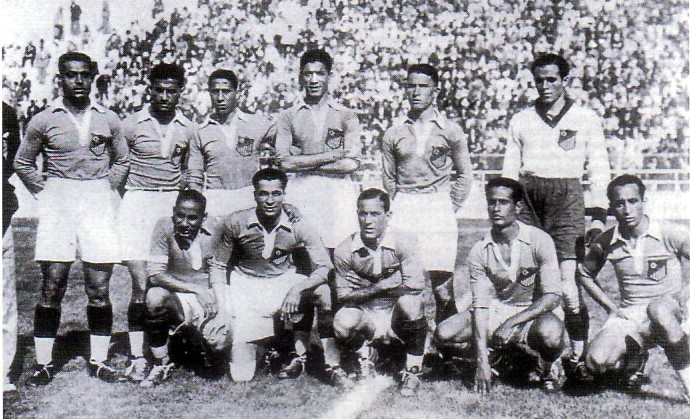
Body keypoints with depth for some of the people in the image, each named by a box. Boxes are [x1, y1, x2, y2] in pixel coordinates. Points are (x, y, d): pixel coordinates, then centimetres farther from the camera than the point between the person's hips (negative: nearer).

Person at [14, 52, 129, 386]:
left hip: (98, 206, 1)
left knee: (99, 290, 2)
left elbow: (122, 161, 20)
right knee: (52, 288, -1)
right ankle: (44, 363, 9)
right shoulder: (44, 121, 4)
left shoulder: (108, 120, 7)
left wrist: (107, 191, 10)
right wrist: (44, 194, 6)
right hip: (57, 207, -1)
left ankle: (98, 361, 12)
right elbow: (22, 163, 15)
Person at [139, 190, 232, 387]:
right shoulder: (164, 227, -11)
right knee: (155, 297, -33)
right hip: (179, 295, -1)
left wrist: (220, 305, -13)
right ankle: (161, 365, -12)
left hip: (211, 294, 1)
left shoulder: (214, 230, -7)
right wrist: (196, 289, -23)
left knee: (220, 343, -21)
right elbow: (155, 274, -17)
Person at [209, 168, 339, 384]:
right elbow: (218, 266, 0)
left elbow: (324, 266, -16)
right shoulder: (235, 223, -12)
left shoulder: (297, 225, -12)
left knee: (323, 291, -31)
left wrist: (298, 289, -33)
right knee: (240, 376, -8)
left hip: (283, 282, 1)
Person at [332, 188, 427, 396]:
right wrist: (381, 287, -20)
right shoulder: (344, 251, -9)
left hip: (396, 316, -1)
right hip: (366, 317, 1)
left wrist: (365, 290, -18)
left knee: (410, 301, -34)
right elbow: (344, 297, -7)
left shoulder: (403, 243, -14)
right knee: (342, 322, -31)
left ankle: (413, 371, -11)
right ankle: (365, 359, 6)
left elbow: (415, 285, -25)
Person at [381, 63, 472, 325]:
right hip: (403, 209, 2)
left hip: (438, 208, -2)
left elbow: (464, 175, 10)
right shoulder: (394, 134, 11)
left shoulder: (450, 131, 6)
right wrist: (400, 207, 9)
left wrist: (450, 208, 4)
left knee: (440, 283, -8)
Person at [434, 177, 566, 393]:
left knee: (550, 334, -39)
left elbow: (552, 296, -19)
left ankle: (548, 365, 0)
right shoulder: (479, 251, -8)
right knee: (443, 335, -19)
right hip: (496, 311, 3)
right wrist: (482, 360, -20)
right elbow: (480, 304, -11)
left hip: (535, 311, -3)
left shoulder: (539, 241, -16)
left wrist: (511, 323, -29)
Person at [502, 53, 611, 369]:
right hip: (527, 200, 2)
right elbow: (510, 171, 17)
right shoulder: (520, 120, 17)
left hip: (567, 198, -2)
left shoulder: (586, 118, 11)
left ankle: (578, 357, -5)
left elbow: (599, 171, 7)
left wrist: (598, 217, -3)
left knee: (569, 283, -11)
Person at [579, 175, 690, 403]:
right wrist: (611, 307, 7)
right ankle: (634, 356, 12)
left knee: (657, 308, -42)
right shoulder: (606, 242, 0)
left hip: (669, 309, -3)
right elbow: (585, 274, 17)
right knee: (596, 362, -25)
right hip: (628, 314, 3)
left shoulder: (670, 234, -9)